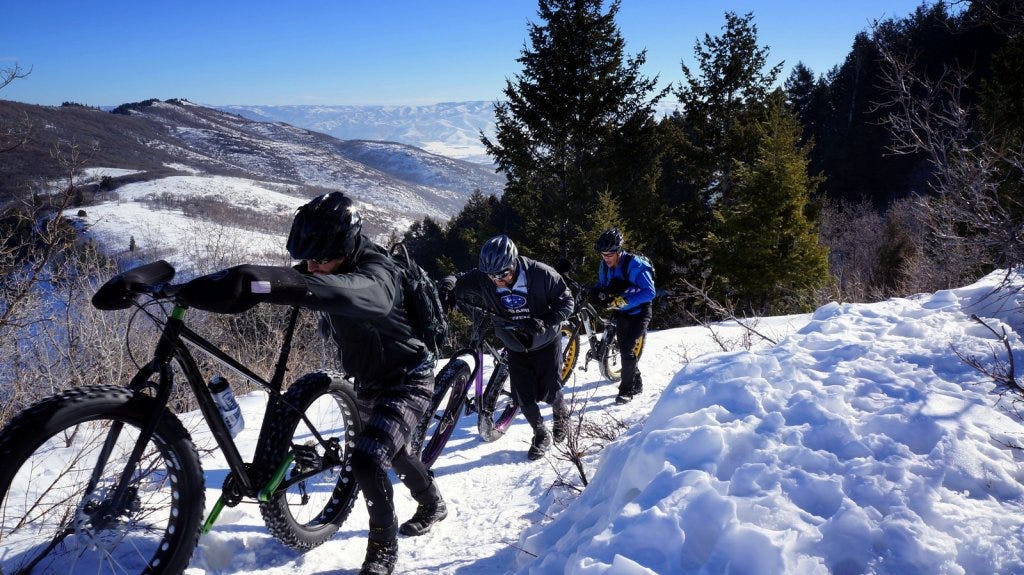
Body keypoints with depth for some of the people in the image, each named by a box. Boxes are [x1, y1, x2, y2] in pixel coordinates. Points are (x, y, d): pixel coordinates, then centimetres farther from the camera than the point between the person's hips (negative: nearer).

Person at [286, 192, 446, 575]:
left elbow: (366, 295, -57)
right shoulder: (325, 270, -7)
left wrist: (299, 286, -72)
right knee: (393, 450, 27)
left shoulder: (376, 272, -37)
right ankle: (433, 505, 55)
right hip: (373, 382, 9)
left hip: (408, 380, -9)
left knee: (366, 459, -23)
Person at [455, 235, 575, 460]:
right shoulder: (481, 278, -22)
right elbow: (459, 291, -4)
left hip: (545, 342, -2)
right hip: (515, 346, 2)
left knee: (548, 391, 4)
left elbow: (566, 300, -16)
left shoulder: (540, 274, -28)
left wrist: (546, 322, -31)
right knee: (524, 396, 0)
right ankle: (541, 434, 25)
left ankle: (561, 414, 39)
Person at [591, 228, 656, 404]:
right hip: (621, 313, 7)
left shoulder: (635, 264, -28)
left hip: (638, 313, -7)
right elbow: (602, 284, 10)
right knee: (623, 349, 13)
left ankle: (626, 390, -1)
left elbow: (649, 292, -33)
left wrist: (623, 300, -39)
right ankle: (636, 384, 31)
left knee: (627, 350, -14)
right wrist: (596, 293, -15)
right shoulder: (604, 265, -7)